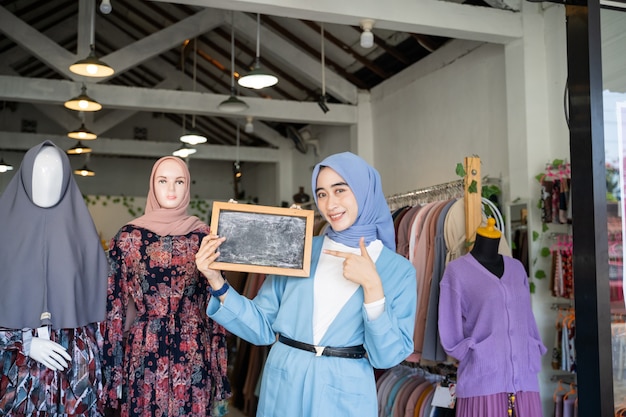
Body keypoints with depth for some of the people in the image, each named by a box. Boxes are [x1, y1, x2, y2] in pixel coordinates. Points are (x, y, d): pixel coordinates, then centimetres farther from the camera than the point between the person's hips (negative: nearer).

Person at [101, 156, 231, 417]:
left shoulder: (204, 237, 2)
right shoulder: (128, 237, -1)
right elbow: (114, 303, 0)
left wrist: (218, 366, 2)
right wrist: (112, 368, -2)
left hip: (194, 354, 1)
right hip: (144, 353, -1)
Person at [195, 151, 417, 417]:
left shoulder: (398, 270, -4)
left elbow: (387, 356, -12)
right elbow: (262, 328, -1)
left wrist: (372, 285, -21)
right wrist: (217, 282, -13)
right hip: (283, 388, 2)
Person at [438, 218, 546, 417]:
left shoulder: (516, 268, 15)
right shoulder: (457, 270, 1)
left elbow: (527, 320, 19)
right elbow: (450, 333, 1)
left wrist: (533, 358, 8)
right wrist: (477, 357, -6)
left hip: (523, 378, 5)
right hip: (483, 379, -4)